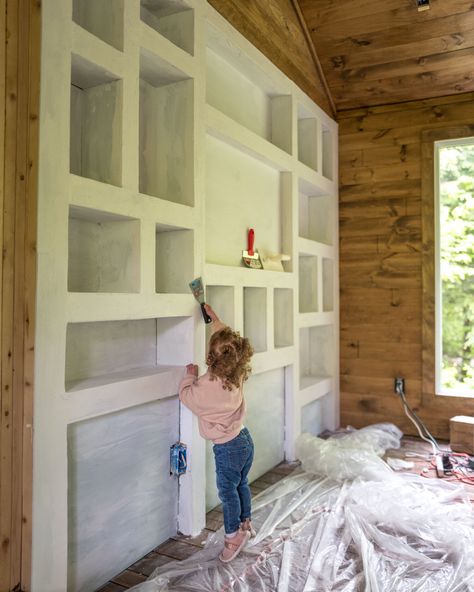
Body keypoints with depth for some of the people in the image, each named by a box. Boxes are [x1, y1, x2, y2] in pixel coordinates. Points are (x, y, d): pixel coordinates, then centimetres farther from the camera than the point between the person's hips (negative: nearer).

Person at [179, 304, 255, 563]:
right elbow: (227, 340, 9)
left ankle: (233, 537, 25)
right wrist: (215, 319, 15)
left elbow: (186, 396, -6)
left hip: (227, 447, -7)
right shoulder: (237, 374, -8)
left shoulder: (207, 385, -27)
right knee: (241, 484, 24)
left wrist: (190, 375, 8)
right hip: (245, 439, 7)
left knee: (228, 491, 11)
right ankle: (246, 524, 42)